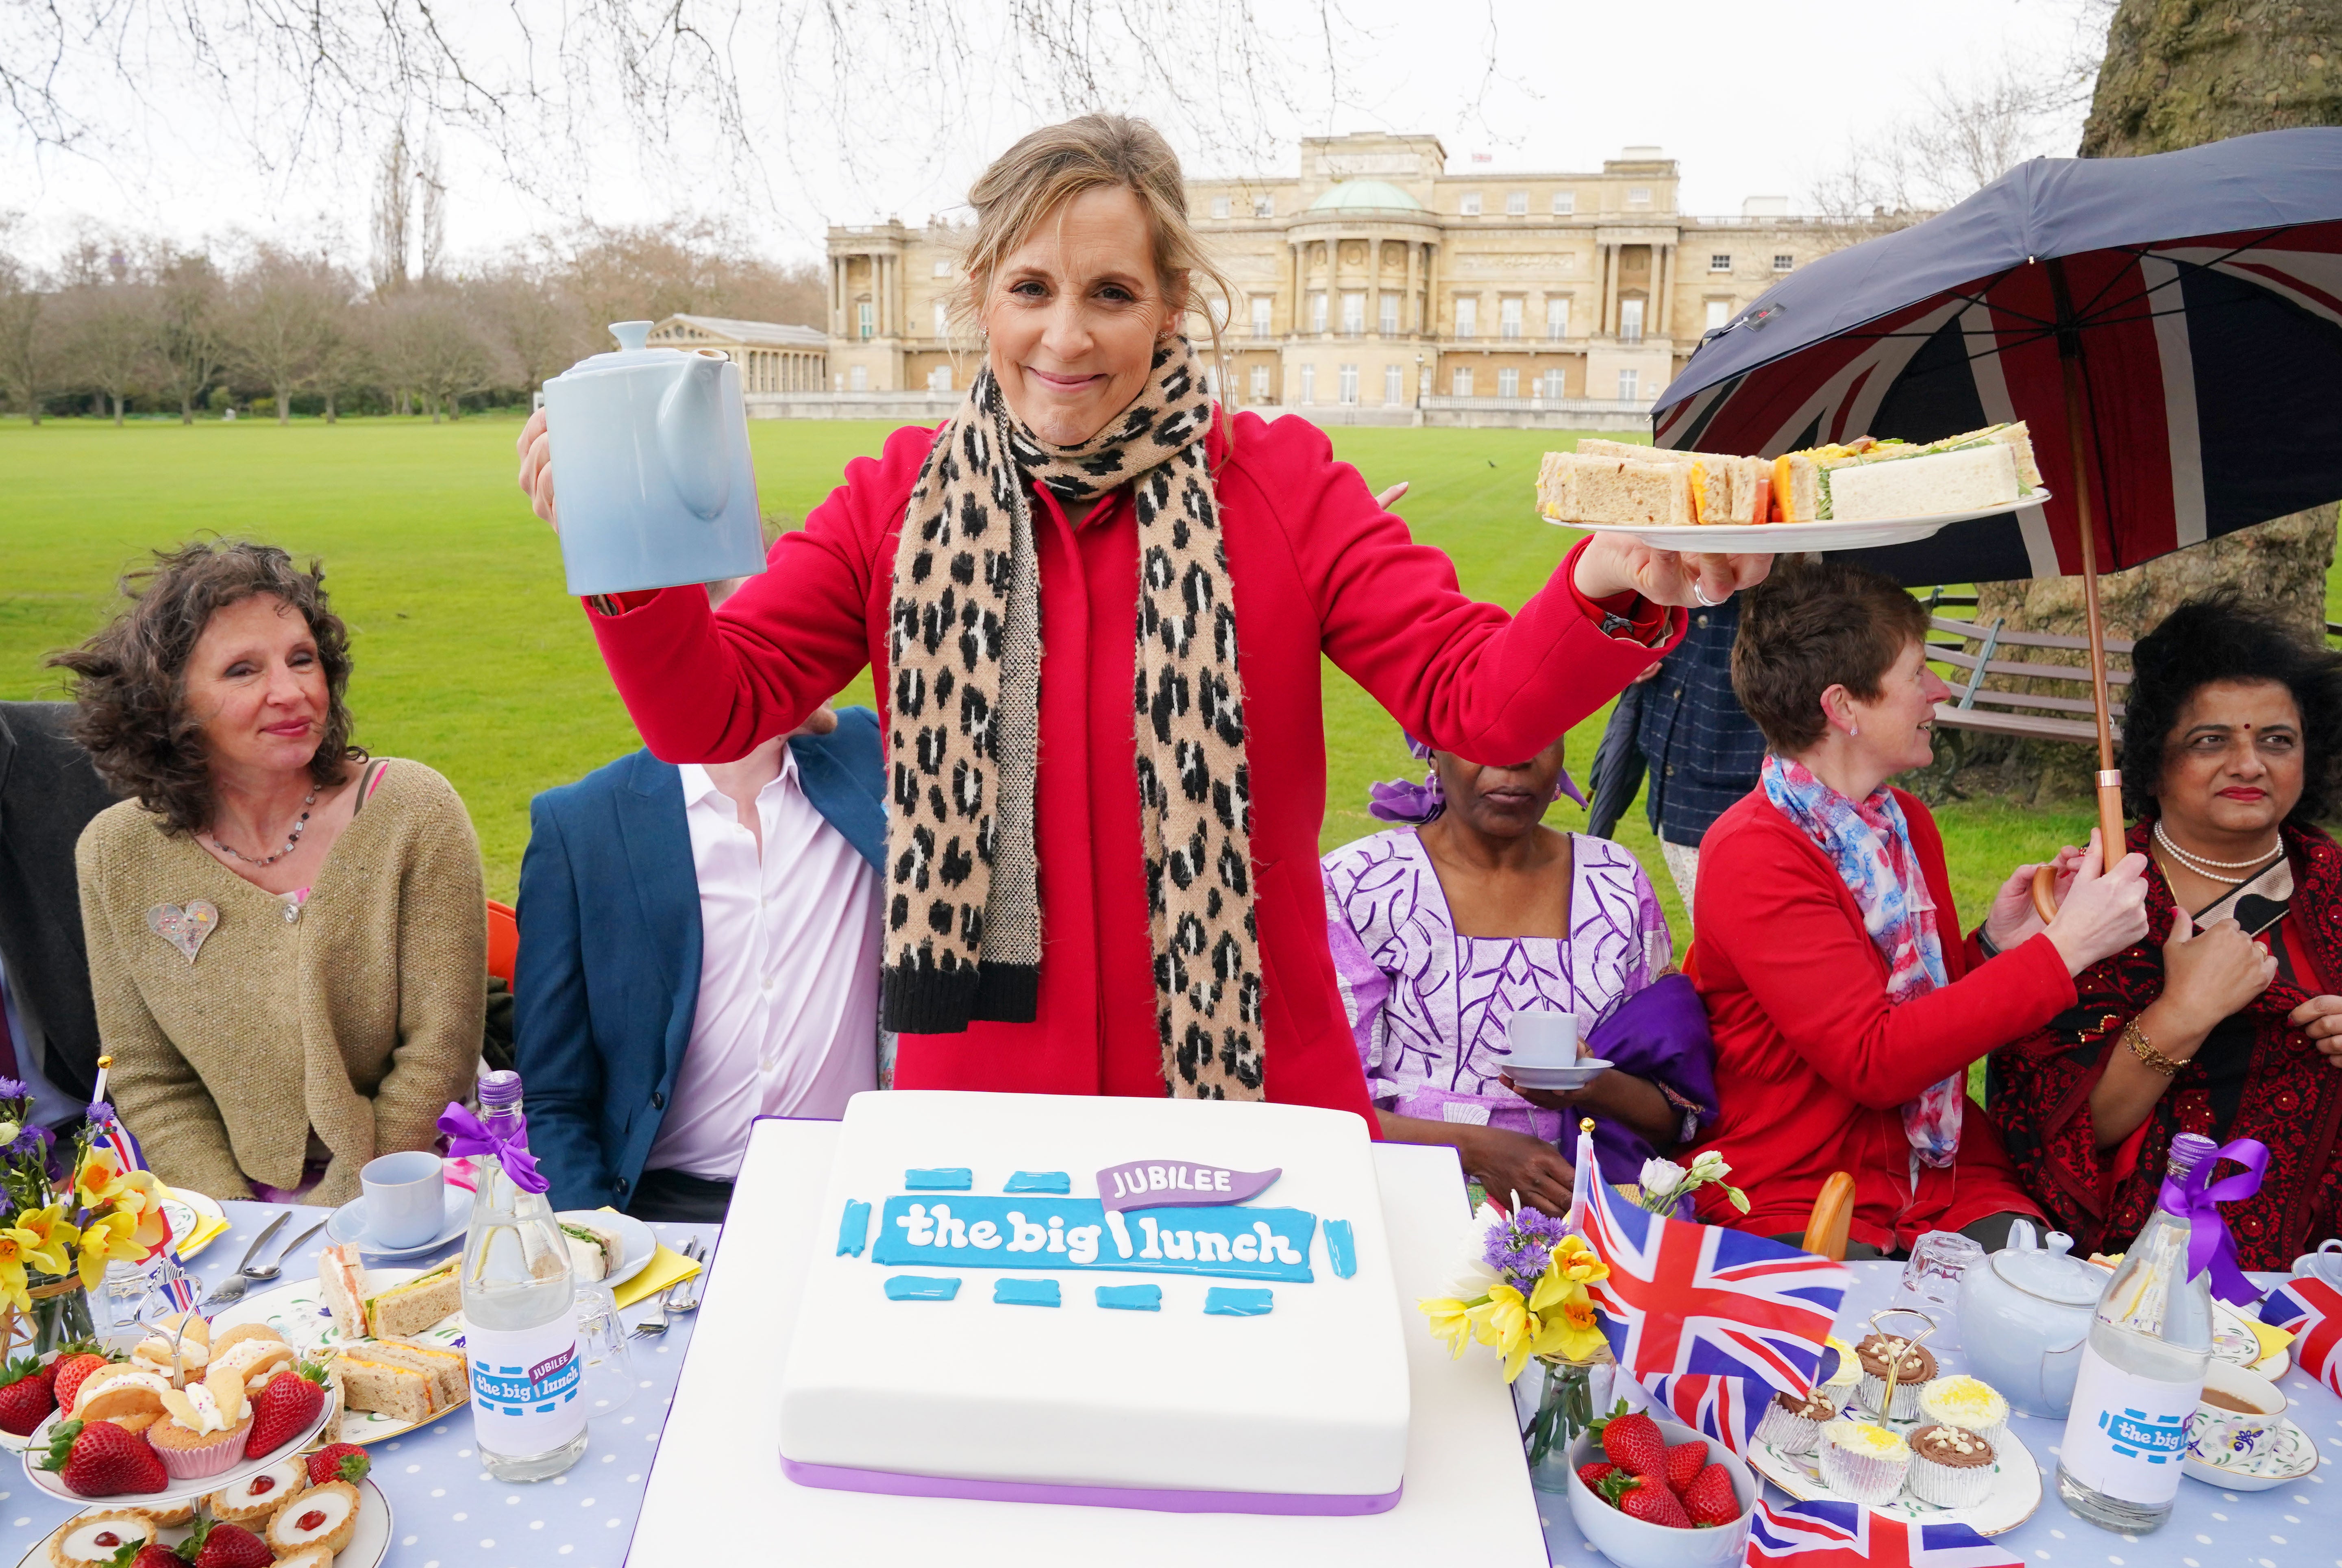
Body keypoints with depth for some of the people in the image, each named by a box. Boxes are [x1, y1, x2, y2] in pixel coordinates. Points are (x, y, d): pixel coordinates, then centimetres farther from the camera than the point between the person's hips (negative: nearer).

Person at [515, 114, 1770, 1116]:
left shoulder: (1281, 484, -4)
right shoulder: (902, 501, 1)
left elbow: (1473, 697, -9)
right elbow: (710, 710, -2)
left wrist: (1606, 595, -29)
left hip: (1248, 1089, 0)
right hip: (976, 1094, 1)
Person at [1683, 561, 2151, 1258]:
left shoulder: (1908, 822, 12)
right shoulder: (1751, 854, -14)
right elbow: (1873, 1060, -21)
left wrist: (1997, 945, -2)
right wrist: (2062, 950, -18)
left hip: (1949, 1177, 6)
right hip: (1797, 1201, -6)